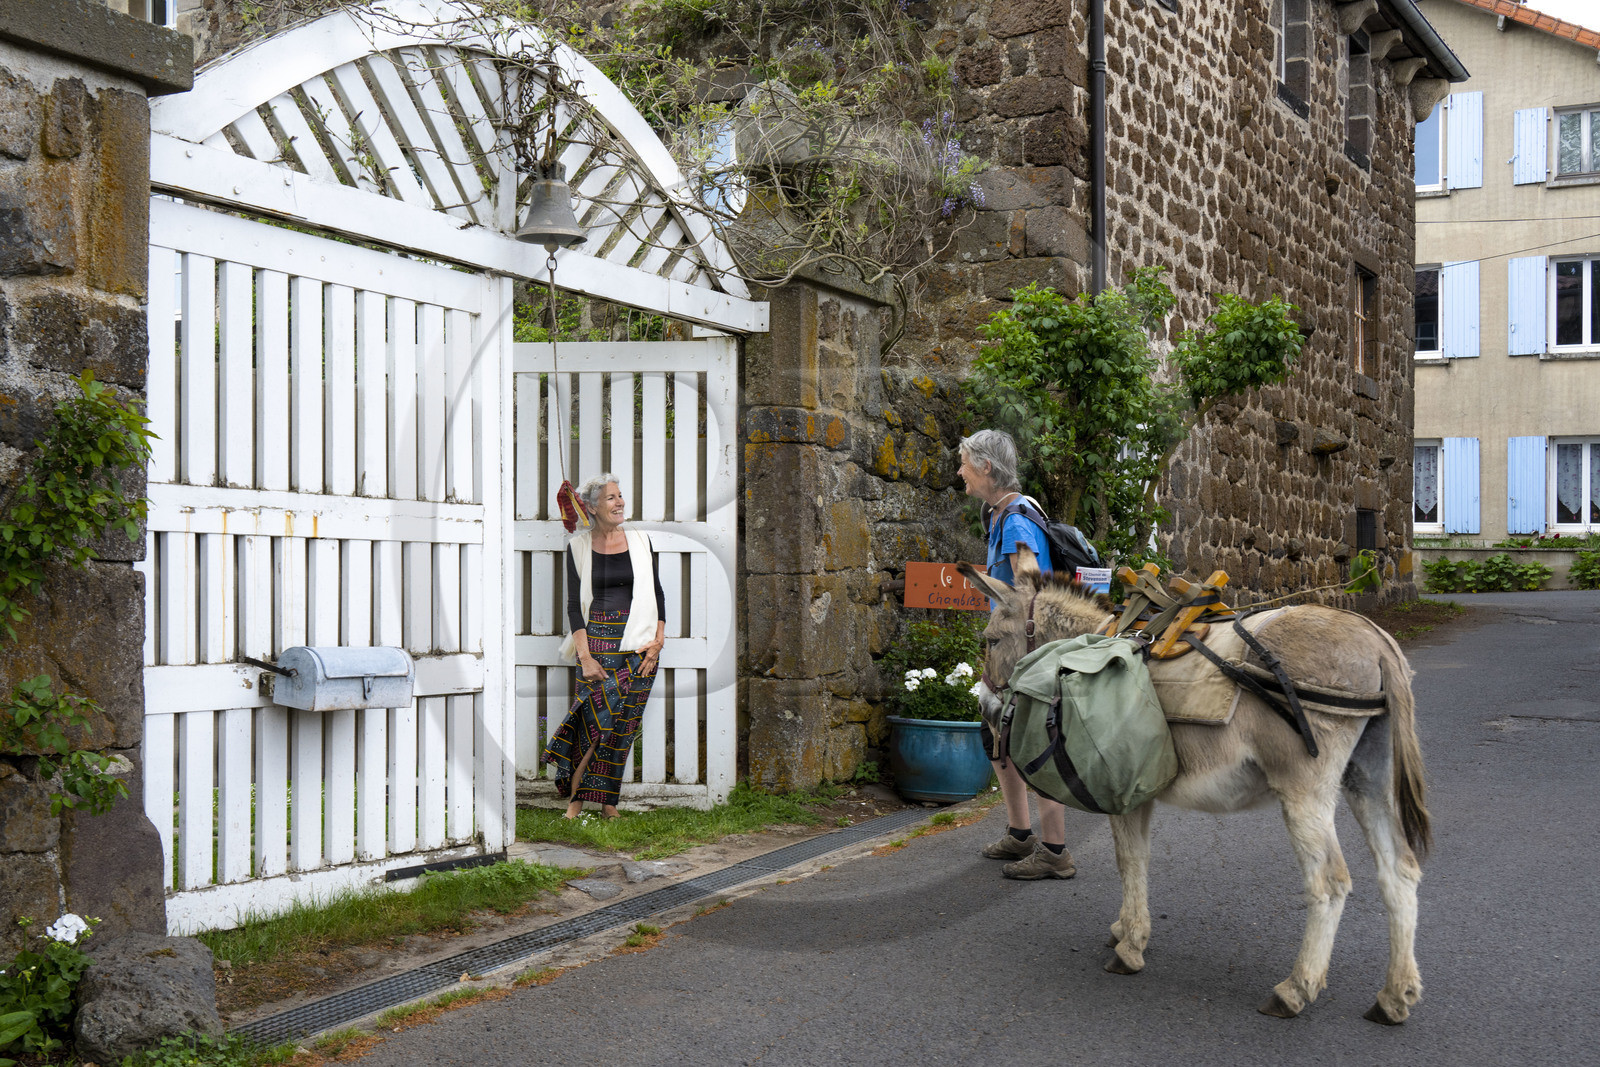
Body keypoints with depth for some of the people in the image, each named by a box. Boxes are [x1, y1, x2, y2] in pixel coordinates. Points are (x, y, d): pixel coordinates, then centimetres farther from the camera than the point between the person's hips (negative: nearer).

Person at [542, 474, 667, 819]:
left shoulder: (640, 541, 8)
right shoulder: (579, 547, 3)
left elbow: (658, 594, 11)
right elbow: (574, 605, 0)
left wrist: (658, 640, -1)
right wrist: (585, 655, -9)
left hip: (639, 642, 2)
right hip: (597, 640, -2)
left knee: (624, 723, 0)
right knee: (595, 715, -13)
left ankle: (608, 800, 10)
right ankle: (576, 795, -1)